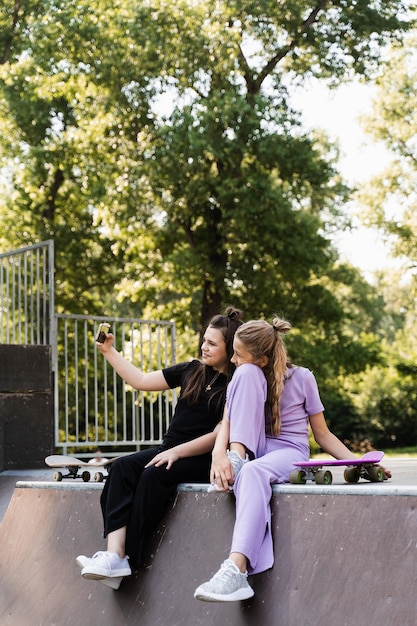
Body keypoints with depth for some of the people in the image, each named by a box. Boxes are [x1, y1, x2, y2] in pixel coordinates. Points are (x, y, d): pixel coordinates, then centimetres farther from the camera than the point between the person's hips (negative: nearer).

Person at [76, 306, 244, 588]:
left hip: (203, 459, -6)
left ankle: (128, 559, -28)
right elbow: (141, 380, 18)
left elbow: (219, 436, -11)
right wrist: (109, 351, 14)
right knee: (122, 467, -23)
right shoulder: (192, 371, 14)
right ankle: (114, 553, -37)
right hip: (170, 451, 6)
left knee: (153, 475, -33)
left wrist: (177, 452, -19)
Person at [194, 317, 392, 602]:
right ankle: (237, 456, -30)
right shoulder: (245, 374, 7)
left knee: (253, 472, -43)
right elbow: (227, 421, -7)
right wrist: (219, 454, -28)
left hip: (289, 452, -3)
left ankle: (236, 569, -57)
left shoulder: (302, 378, -1)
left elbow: (323, 434, 4)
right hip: (253, 450, 3)